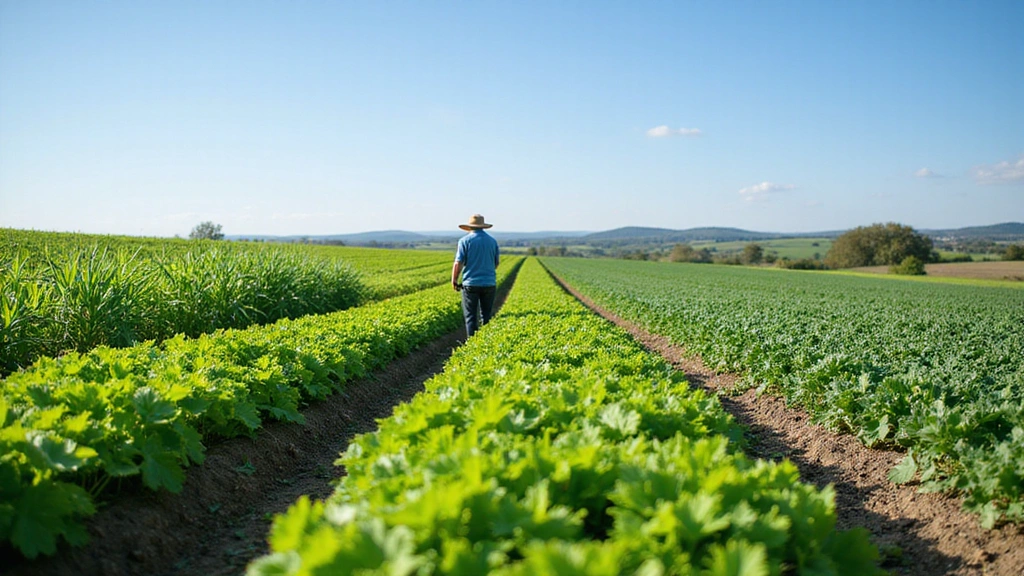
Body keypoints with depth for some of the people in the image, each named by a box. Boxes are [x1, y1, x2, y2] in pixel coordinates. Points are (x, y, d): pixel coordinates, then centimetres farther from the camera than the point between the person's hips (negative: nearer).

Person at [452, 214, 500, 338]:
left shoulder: (465, 240, -4)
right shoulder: (492, 241, 8)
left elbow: (458, 263, -9)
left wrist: (454, 281, 3)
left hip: (471, 284, -3)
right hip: (489, 284, 3)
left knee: (470, 317, 2)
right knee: (486, 317, 12)